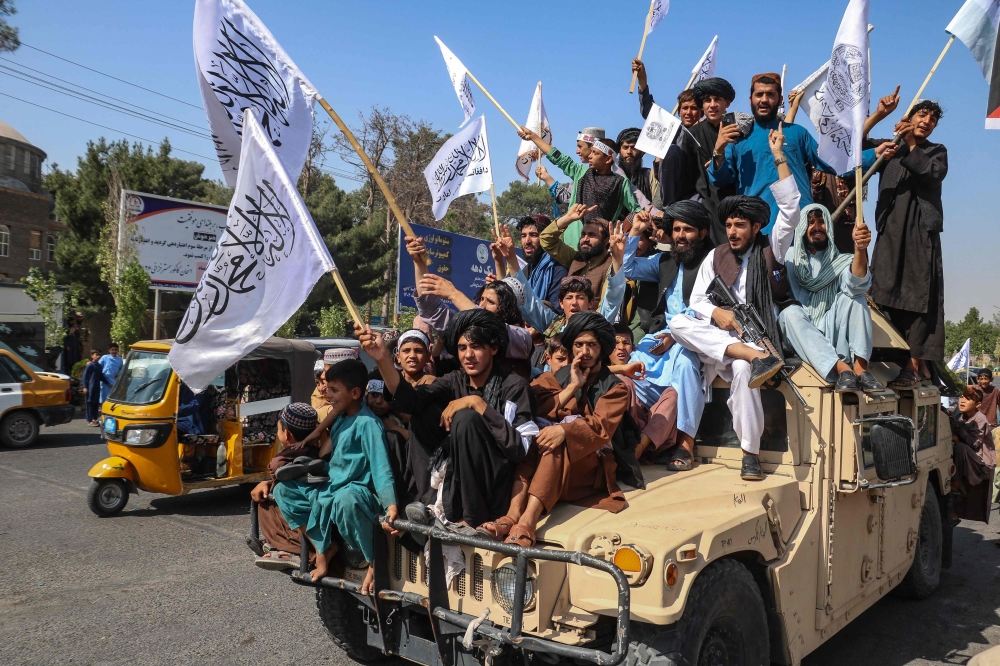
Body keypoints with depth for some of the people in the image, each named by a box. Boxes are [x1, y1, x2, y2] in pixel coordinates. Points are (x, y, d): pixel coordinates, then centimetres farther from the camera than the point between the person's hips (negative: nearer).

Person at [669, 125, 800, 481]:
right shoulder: (715, 256, 15)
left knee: (742, 369, -36)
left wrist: (779, 157, -4)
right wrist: (716, 313, -15)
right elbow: (697, 298, 8)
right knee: (678, 322, -25)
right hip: (718, 336, 3)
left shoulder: (771, 249, 9)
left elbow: (790, 208, -2)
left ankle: (751, 453, -24)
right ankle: (753, 356, -40)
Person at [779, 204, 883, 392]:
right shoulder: (790, 257, 8)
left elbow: (857, 284, -20)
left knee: (853, 295, -21)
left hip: (833, 333, 1)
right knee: (790, 313, -29)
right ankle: (842, 369, -42)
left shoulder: (841, 261, 2)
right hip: (803, 336, 0)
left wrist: (860, 249, -40)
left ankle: (859, 367, -35)